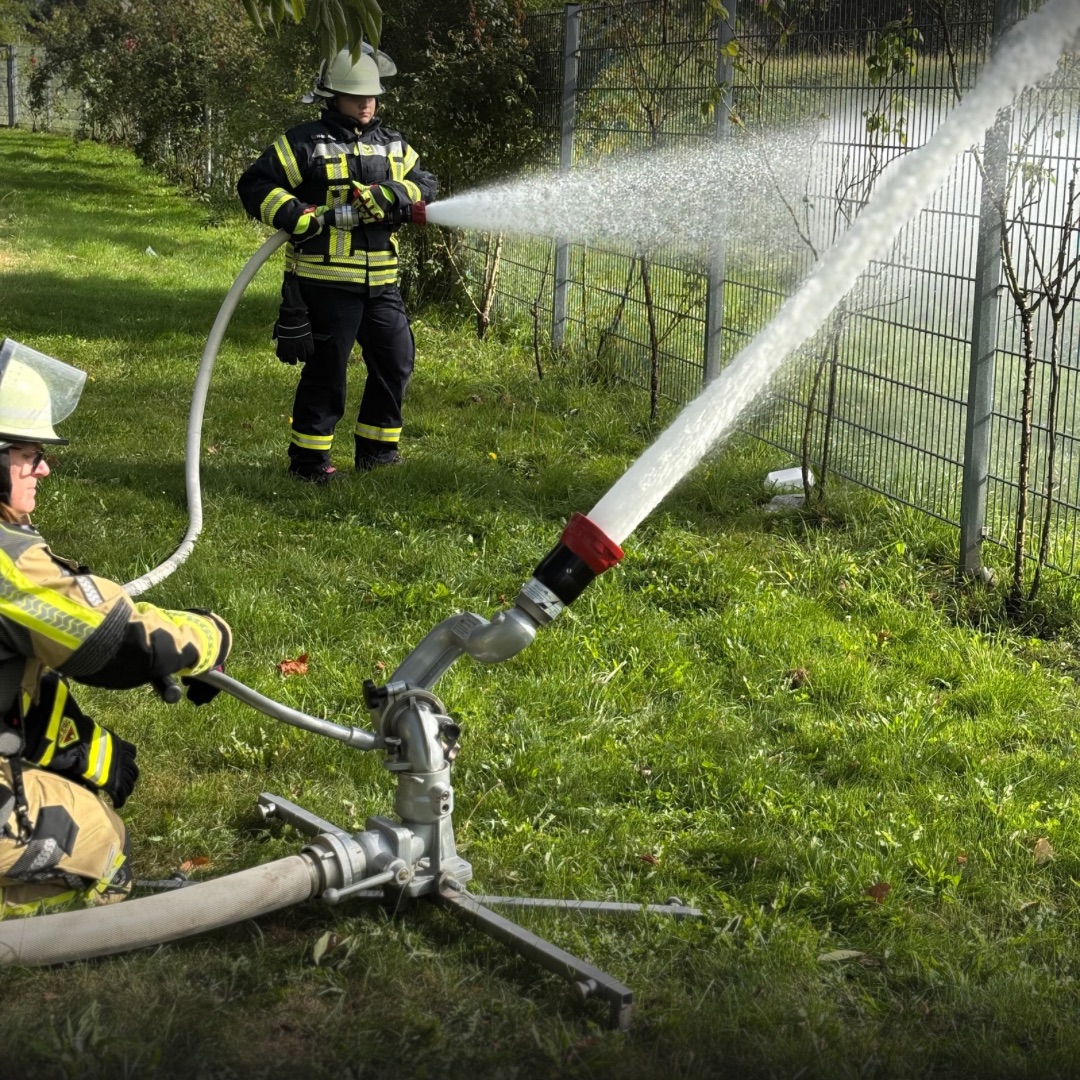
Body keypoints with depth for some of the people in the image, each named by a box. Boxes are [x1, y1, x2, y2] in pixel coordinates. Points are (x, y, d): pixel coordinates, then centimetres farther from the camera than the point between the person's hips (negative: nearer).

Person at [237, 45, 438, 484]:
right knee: (326, 371, 0)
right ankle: (307, 457, 12)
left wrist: (390, 197, -13)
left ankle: (376, 449, 24)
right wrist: (294, 216, -20)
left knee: (396, 361, 9)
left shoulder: (393, 146, 13)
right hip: (324, 280, -6)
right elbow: (254, 185, -6)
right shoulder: (305, 144, -4)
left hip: (381, 282, 6)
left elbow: (426, 186, 6)